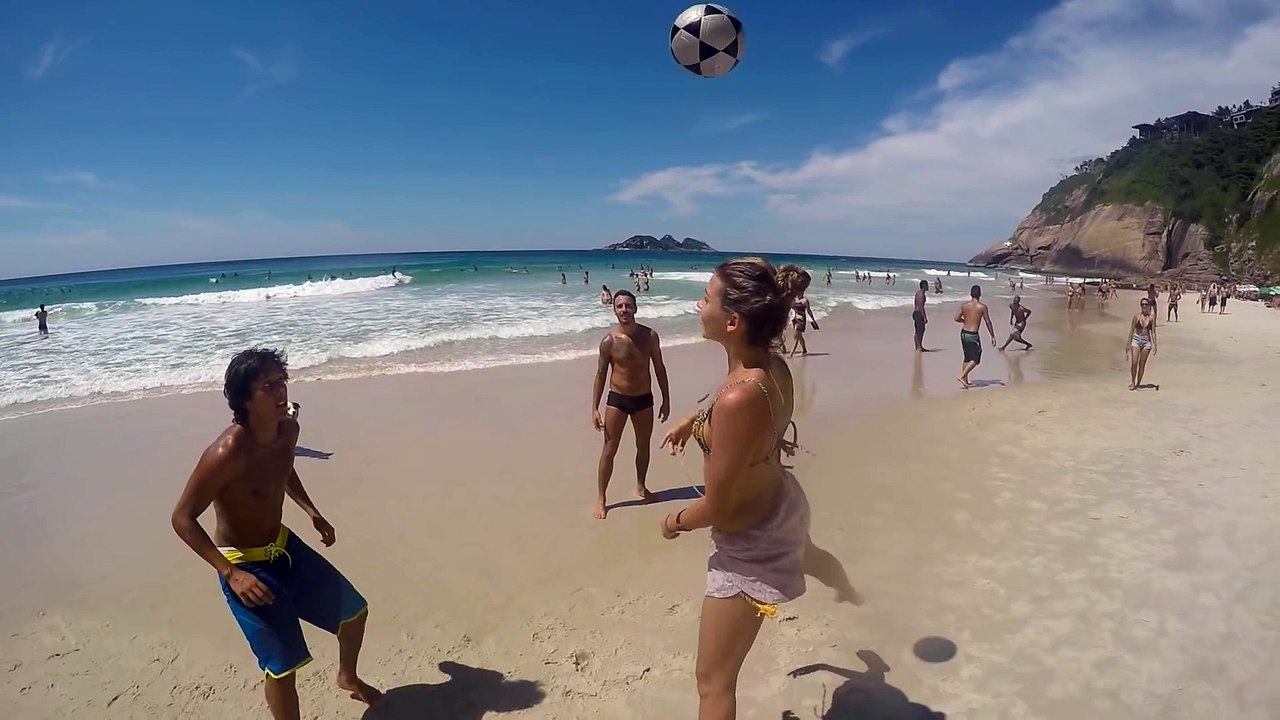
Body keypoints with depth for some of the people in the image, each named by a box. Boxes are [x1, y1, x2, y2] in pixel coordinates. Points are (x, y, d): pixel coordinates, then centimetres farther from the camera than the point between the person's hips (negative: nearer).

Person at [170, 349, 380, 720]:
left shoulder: (287, 429, -8)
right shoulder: (226, 453, -31)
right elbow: (183, 518, -23)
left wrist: (313, 514, 6)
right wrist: (231, 573, -28)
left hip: (285, 545, 8)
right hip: (244, 564, -7)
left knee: (353, 609, 19)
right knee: (284, 665, -1)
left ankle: (348, 677, 48)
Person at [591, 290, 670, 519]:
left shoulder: (650, 336, -7)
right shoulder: (609, 341, -12)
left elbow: (659, 369, 2)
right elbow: (600, 375, -5)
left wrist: (666, 400, 2)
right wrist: (594, 409, -9)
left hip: (644, 399, 3)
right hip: (617, 399, -2)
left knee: (643, 446, 18)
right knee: (609, 450, 1)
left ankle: (640, 486, 40)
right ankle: (600, 498, 13)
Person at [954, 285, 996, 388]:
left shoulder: (964, 305, 3)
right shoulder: (982, 306, -8)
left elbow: (956, 318, 1)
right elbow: (988, 322, -6)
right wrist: (993, 336, 0)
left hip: (963, 333, 6)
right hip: (973, 335, -6)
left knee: (967, 357, 17)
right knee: (975, 359, 4)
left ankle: (965, 380, 19)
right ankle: (962, 376, -10)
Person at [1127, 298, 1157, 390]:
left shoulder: (1151, 317, 1)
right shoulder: (1137, 316, -2)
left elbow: (1153, 332, 1)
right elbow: (1131, 330, 0)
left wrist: (1154, 344, -6)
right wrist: (1129, 343, -3)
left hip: (1147, 341, 1)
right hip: (1136, 339, -1)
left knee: (1142, 364, 6)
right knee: (1134, 363, -10)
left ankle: (1138, 383, 14)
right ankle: (1132, 382, 2)